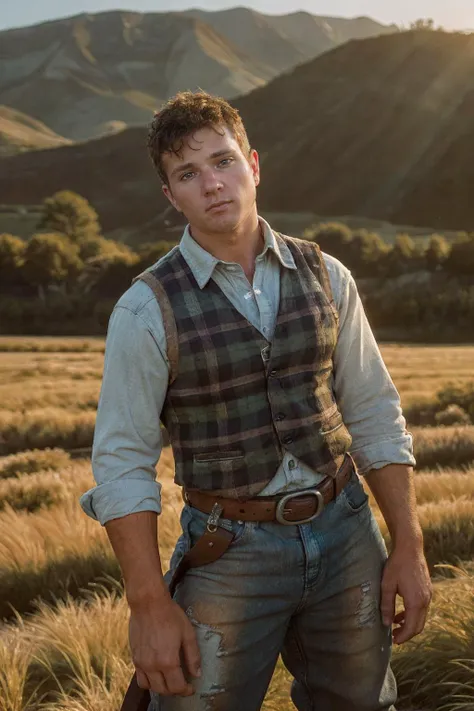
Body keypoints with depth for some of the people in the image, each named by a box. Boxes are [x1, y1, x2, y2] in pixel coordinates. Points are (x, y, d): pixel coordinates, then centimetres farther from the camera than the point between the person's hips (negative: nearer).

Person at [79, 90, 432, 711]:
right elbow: (121, 463, -10)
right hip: (232, 549, -3)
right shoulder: (147, 310, -11)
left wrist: (409, 548, 1)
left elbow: (374, 417, 4)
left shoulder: (325, 277, 0)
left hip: (346, 536, 4)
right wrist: (150, 606, -13)